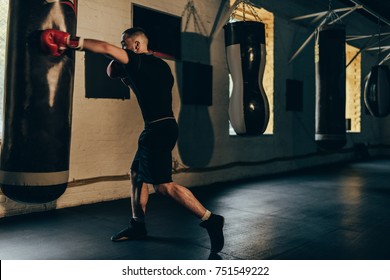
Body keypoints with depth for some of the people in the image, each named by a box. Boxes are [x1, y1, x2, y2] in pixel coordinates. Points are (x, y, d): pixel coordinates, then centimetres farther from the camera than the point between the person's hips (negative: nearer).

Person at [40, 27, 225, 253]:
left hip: (159, 129, -10)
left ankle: (210, 220, -10)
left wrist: (69, 41, -17)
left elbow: (106, 49, -21)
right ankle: (138, 226, 24)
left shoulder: (140, 61, -9)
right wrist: (126, 73, 20)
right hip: (163, 126, 10)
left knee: (163, 185, -12)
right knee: (137, 174, 16)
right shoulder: (161, 65, 18)